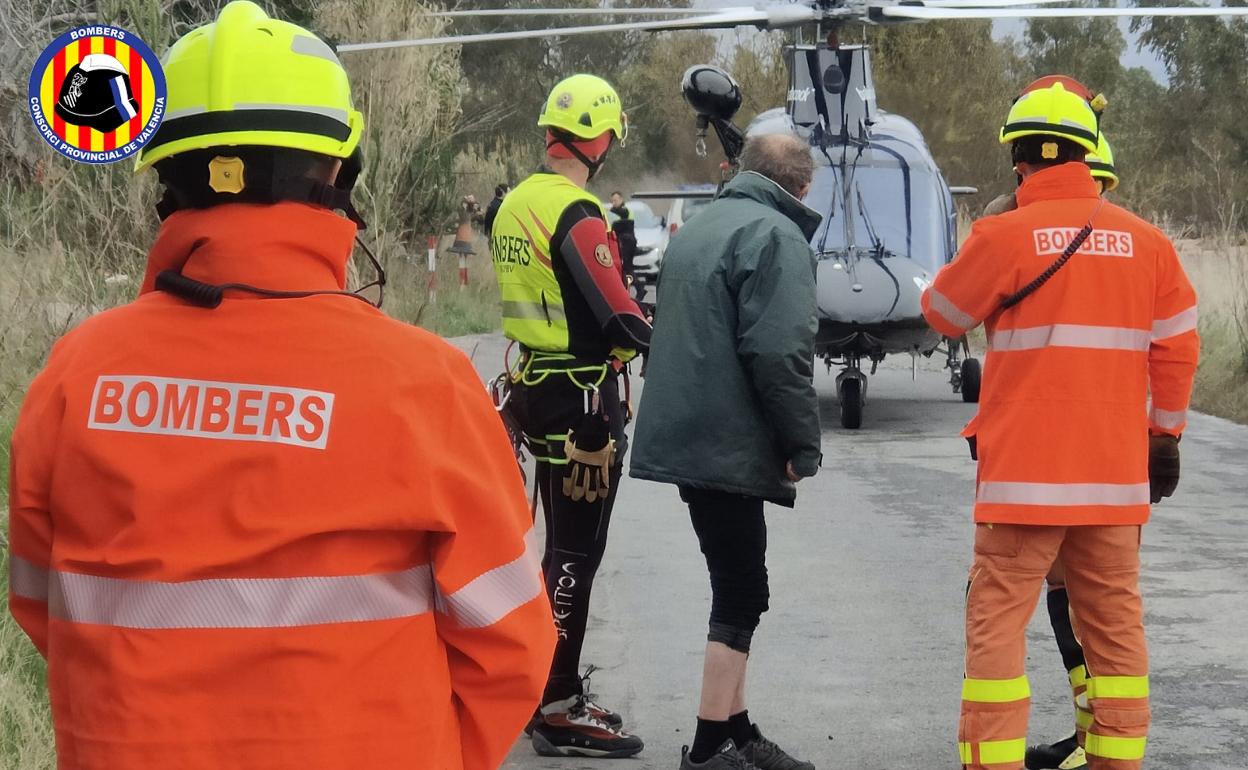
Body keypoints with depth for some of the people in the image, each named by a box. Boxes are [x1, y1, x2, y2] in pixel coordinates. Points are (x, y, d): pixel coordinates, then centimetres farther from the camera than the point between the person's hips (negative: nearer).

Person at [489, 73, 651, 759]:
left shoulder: (516, 205, 9)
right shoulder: (577, 217, -19)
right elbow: (619, 322, -21)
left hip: (536, 387, 9)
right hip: (582, 399, -9)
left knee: (562, 544, 18)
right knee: (576, 553, -2)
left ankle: (557, 693, 26)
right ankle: (558, 712, 3)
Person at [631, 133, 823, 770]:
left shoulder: (697, 228, 18)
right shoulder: (777, 235, -11)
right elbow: (781, 353, -20)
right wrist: (803, 448, -12)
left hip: (681, 436, 9)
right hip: (729, 447, -9)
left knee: (735, 591, 16)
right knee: (741, 598, -3)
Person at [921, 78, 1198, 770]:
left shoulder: (1004, 236, -8)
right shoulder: (1145, 241, 3)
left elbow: (941, 315, 6)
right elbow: (1177, 348, 8)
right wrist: (1165, 436, 19)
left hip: (1025, 469, -4)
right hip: (1116, 472, 4)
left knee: (998, 619, 1)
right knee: (1114, 620, 11)